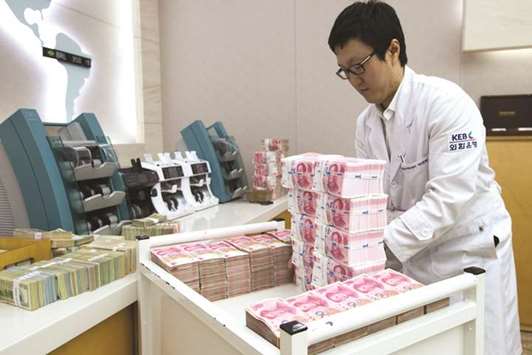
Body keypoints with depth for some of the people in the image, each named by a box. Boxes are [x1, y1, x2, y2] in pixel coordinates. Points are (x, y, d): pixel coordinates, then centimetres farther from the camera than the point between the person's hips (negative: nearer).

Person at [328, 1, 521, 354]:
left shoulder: (446, 101, -20)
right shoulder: (366, 122, 0)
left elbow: (449, 197, -27)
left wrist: (380, 244, -32)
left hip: (469, 252, -5)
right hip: (412, 256, 6)